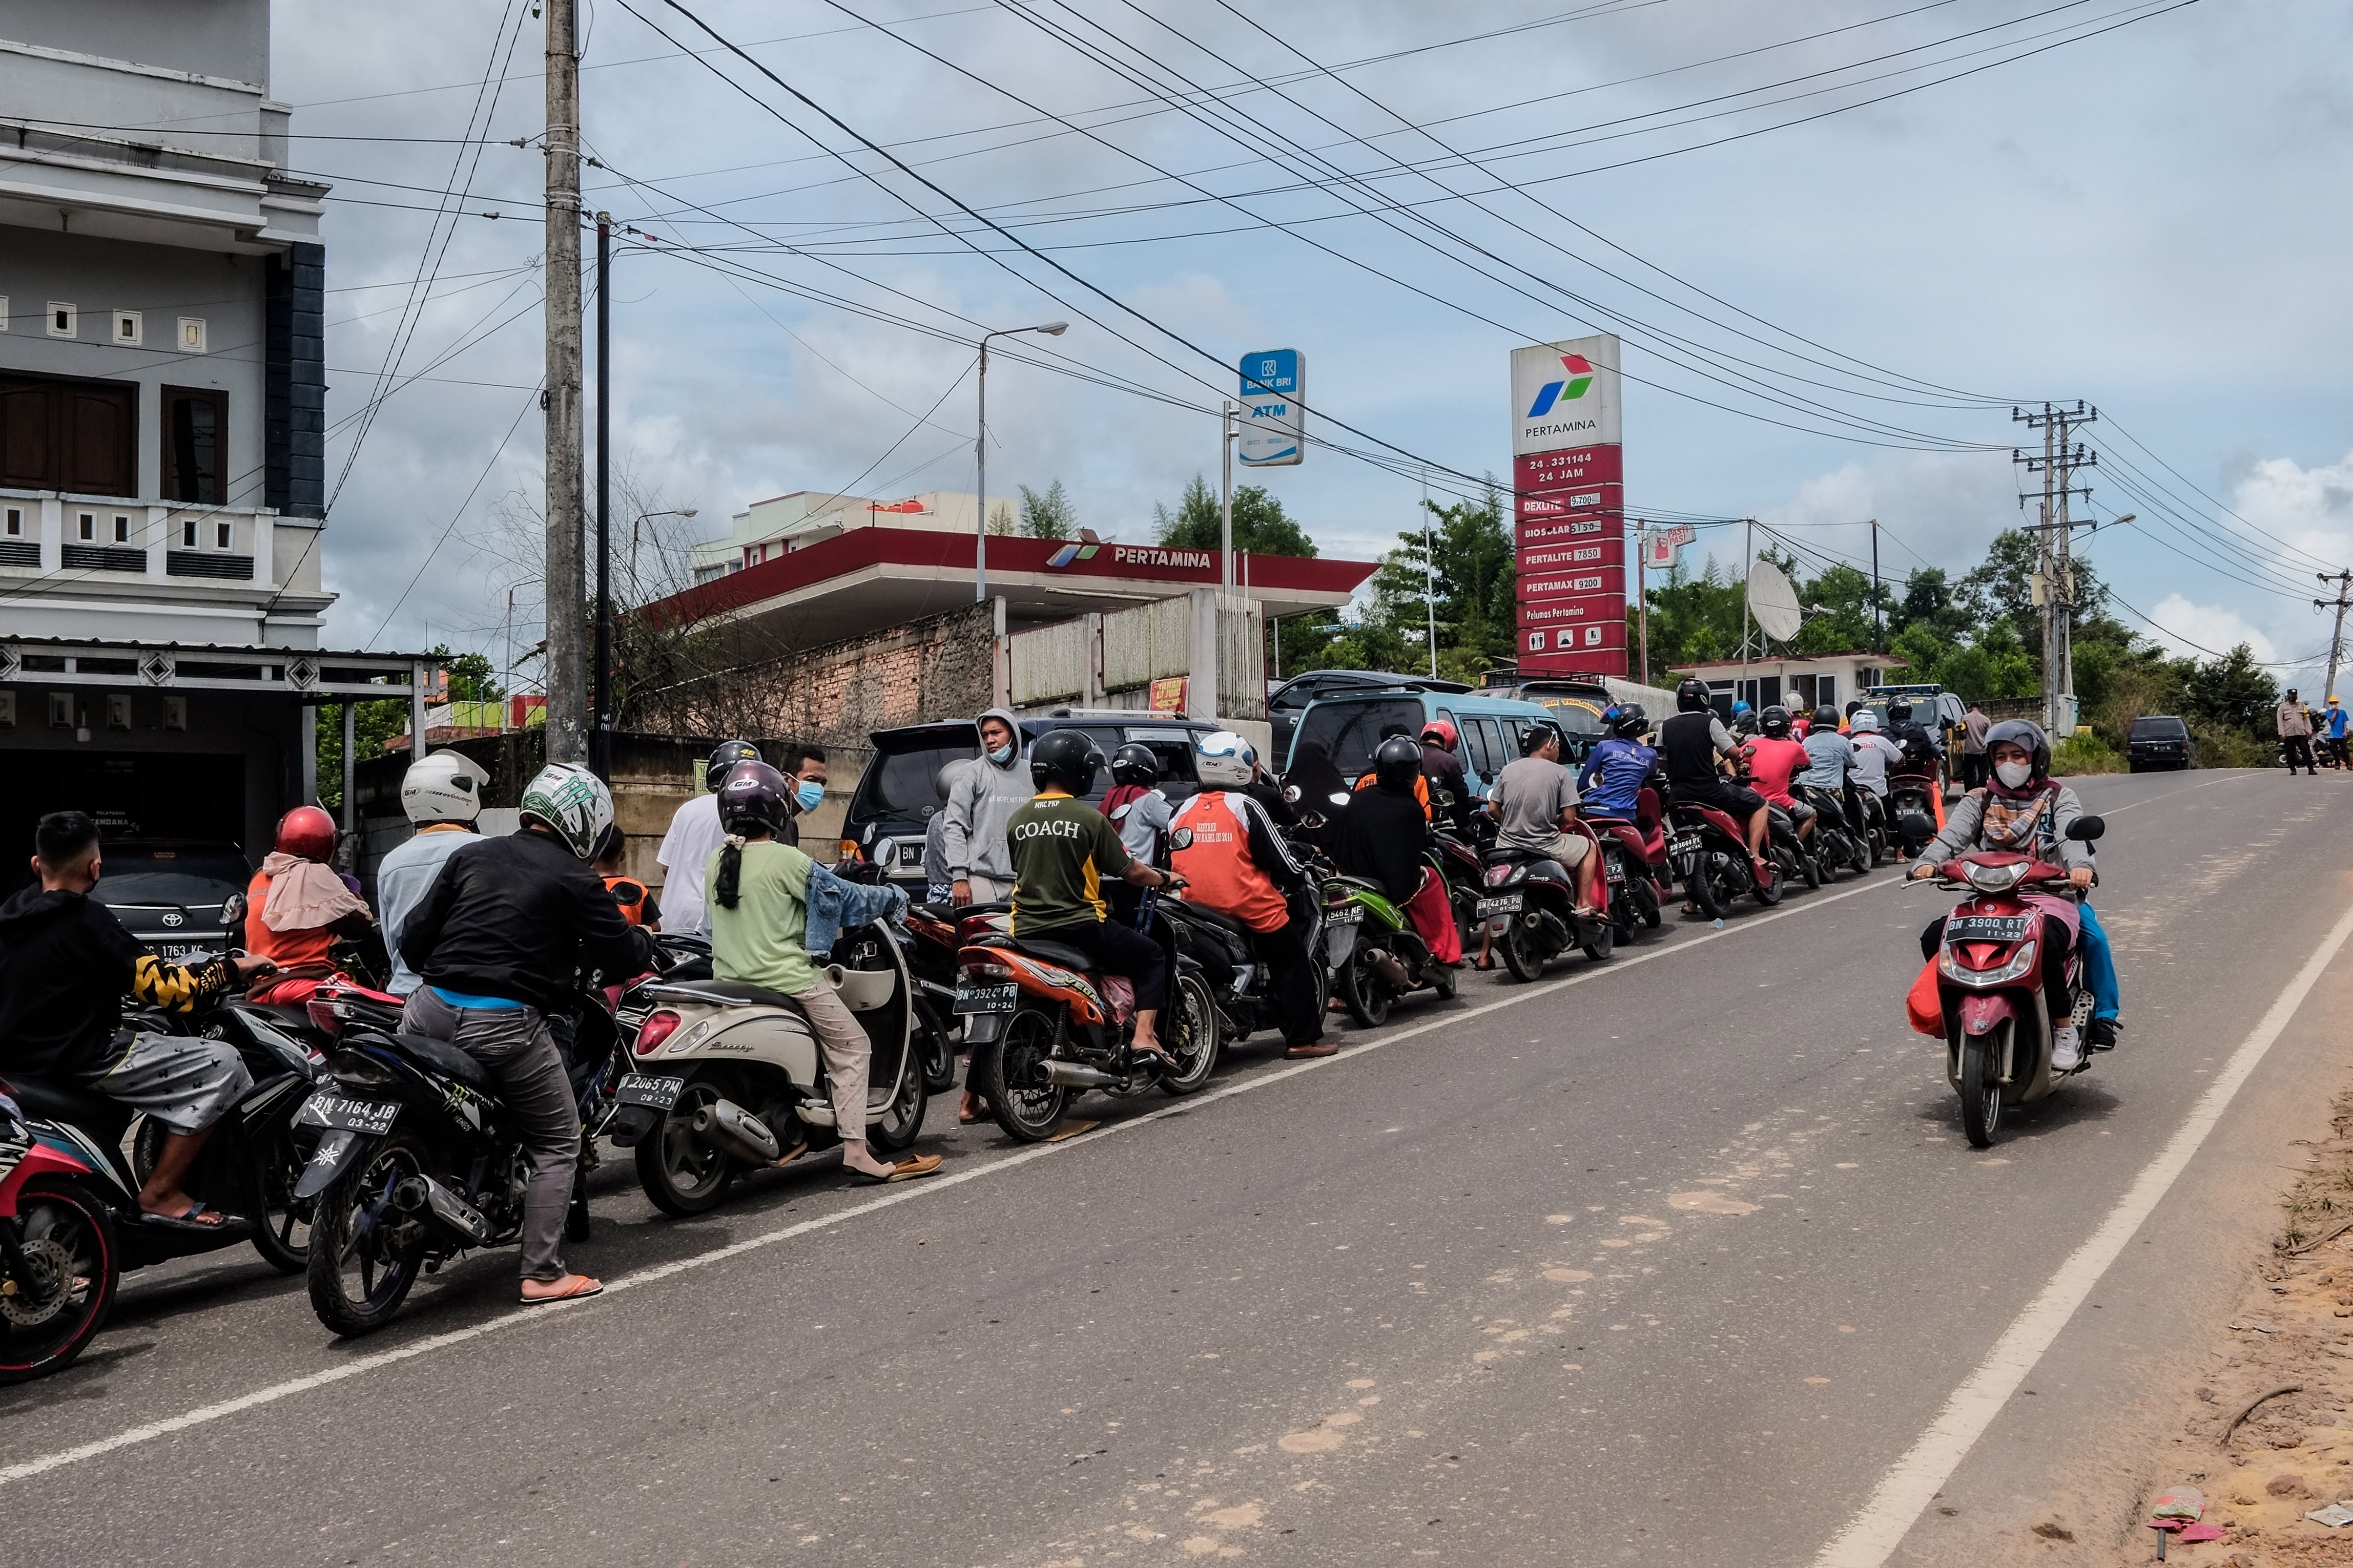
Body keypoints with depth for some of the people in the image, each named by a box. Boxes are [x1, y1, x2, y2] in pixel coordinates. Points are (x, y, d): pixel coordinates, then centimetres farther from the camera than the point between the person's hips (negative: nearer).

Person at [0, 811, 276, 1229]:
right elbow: (161, 986, -16)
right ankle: (161, 1194, -9)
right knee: (222, 1064, -10)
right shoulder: (85, 920, -16)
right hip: (79, 1061, -9)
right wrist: (233, 969, -3)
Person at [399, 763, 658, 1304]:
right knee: (556, 1145, 9)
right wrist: (648, 944, 25)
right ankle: (543, 1274, 7)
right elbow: (623, 955, 3)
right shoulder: (575, 879, 0)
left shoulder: (471, 856, 13)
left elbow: (413, 938, 13)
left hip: (430, 1010, 4)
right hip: (505, 1025, -4)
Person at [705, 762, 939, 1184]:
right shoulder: (785, 859, -12)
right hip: (787, 980, -7)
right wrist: (896, 897, 10)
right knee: (851, 1047, 1)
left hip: (730, 982, 8)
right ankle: (856, 1150, -9)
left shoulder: (716, 862, 8)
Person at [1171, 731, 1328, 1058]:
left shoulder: (1184, 811, 7)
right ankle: (1302, 1038, 7)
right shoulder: (1246, 807, -10)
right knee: (1292, 965, 7)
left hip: (1197, 909, 6)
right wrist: (1306, 880, 10)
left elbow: (1170, 864, 15)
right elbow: (1280, 860, -7)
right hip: (1252, 908, -6)